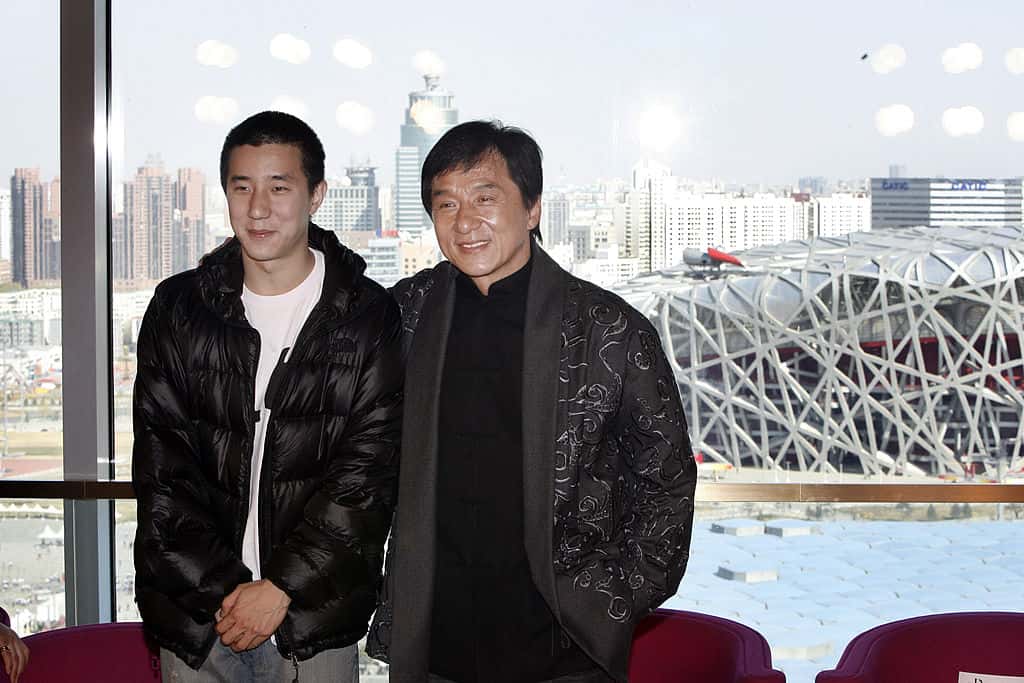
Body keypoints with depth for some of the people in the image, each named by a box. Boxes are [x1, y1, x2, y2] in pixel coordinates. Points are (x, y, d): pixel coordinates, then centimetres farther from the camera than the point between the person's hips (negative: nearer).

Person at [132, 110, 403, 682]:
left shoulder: (371, 317, -3)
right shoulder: (179, 309, 3)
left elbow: (370, 470, -7)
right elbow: (161, 469, -1)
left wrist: (281, 586, -12)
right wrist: (223, 589, -9)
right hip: (194, 612, 2)